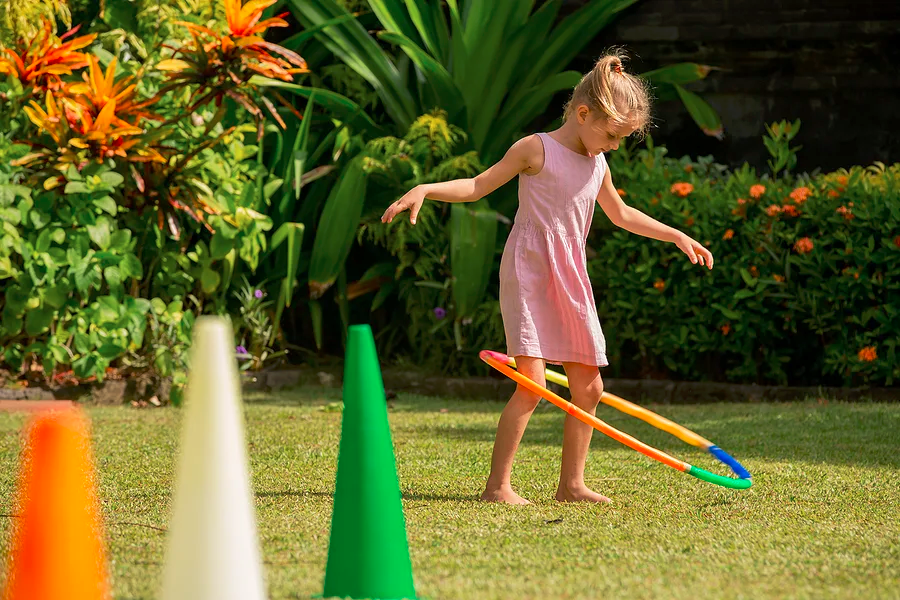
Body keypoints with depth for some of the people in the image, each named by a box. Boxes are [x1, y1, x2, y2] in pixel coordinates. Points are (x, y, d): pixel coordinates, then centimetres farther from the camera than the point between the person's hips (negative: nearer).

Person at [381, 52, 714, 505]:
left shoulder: (597, 166, 13)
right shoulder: (537, 150, -7)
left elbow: (621, 215, 30)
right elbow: (478, 186, -4)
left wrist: (677, 236, 32)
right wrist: (424, 190, -18)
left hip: (571, 282, 7)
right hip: (528, 277, -7)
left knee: (589, 387, 6)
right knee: (532, 385, -17)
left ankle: (571, 484, 17)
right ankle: (497, 485, -12)